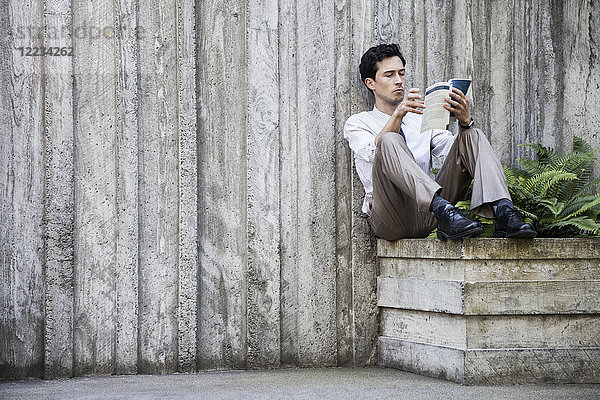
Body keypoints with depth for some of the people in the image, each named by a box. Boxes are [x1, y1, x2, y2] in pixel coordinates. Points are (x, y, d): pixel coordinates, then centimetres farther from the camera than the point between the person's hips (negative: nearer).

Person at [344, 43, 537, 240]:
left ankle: (503, 212, -35)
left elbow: (452, 148, 5)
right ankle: (443, 211, -50)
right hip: (390, 220, -4)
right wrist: (398, 114, -26)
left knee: (473, 135, -10)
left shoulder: (422, 118, 25)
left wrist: (465, 120, -15)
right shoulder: (357, 123, 12)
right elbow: (374, 153, -12)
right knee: (389, 141, -30)